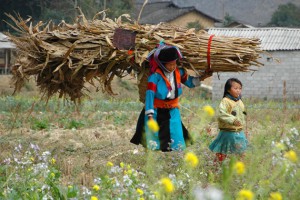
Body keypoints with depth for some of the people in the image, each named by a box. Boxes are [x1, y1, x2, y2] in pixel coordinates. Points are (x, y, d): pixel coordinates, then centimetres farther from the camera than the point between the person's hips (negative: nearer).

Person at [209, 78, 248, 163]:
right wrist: (233, 120, -40)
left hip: (239, 132, 7)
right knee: (222, 154, -1)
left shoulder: (240, 102, 11)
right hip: (228, 132, -7)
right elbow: (222, 114, -29)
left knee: (241, 153, 14)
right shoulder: (225, 101, -14)